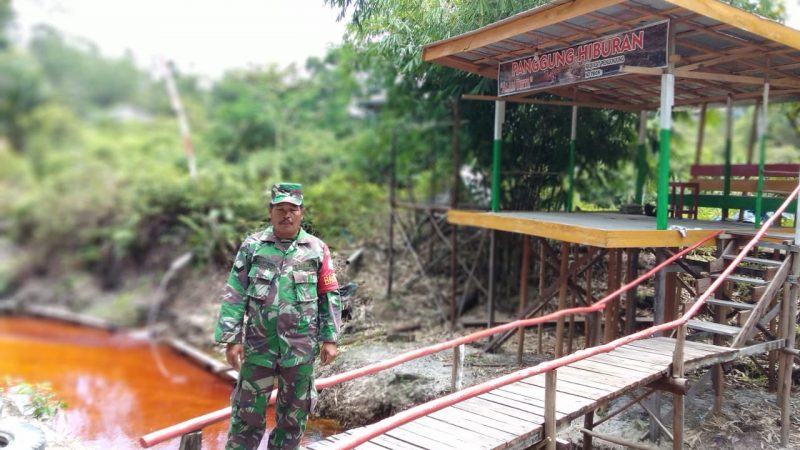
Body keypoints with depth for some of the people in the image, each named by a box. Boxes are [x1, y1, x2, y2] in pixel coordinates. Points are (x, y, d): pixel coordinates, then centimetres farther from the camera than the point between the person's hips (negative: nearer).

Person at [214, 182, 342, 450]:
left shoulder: (317, 250, 0)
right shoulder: (252, 246, -1)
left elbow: (330, 297, 3)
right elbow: (234, 296, -1)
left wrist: (330, 339, -1)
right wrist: (231, 339, -6)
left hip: (301, 348, 1)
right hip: (258, 346, 0)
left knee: (294, 414, 13)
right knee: (248, 411, 8)